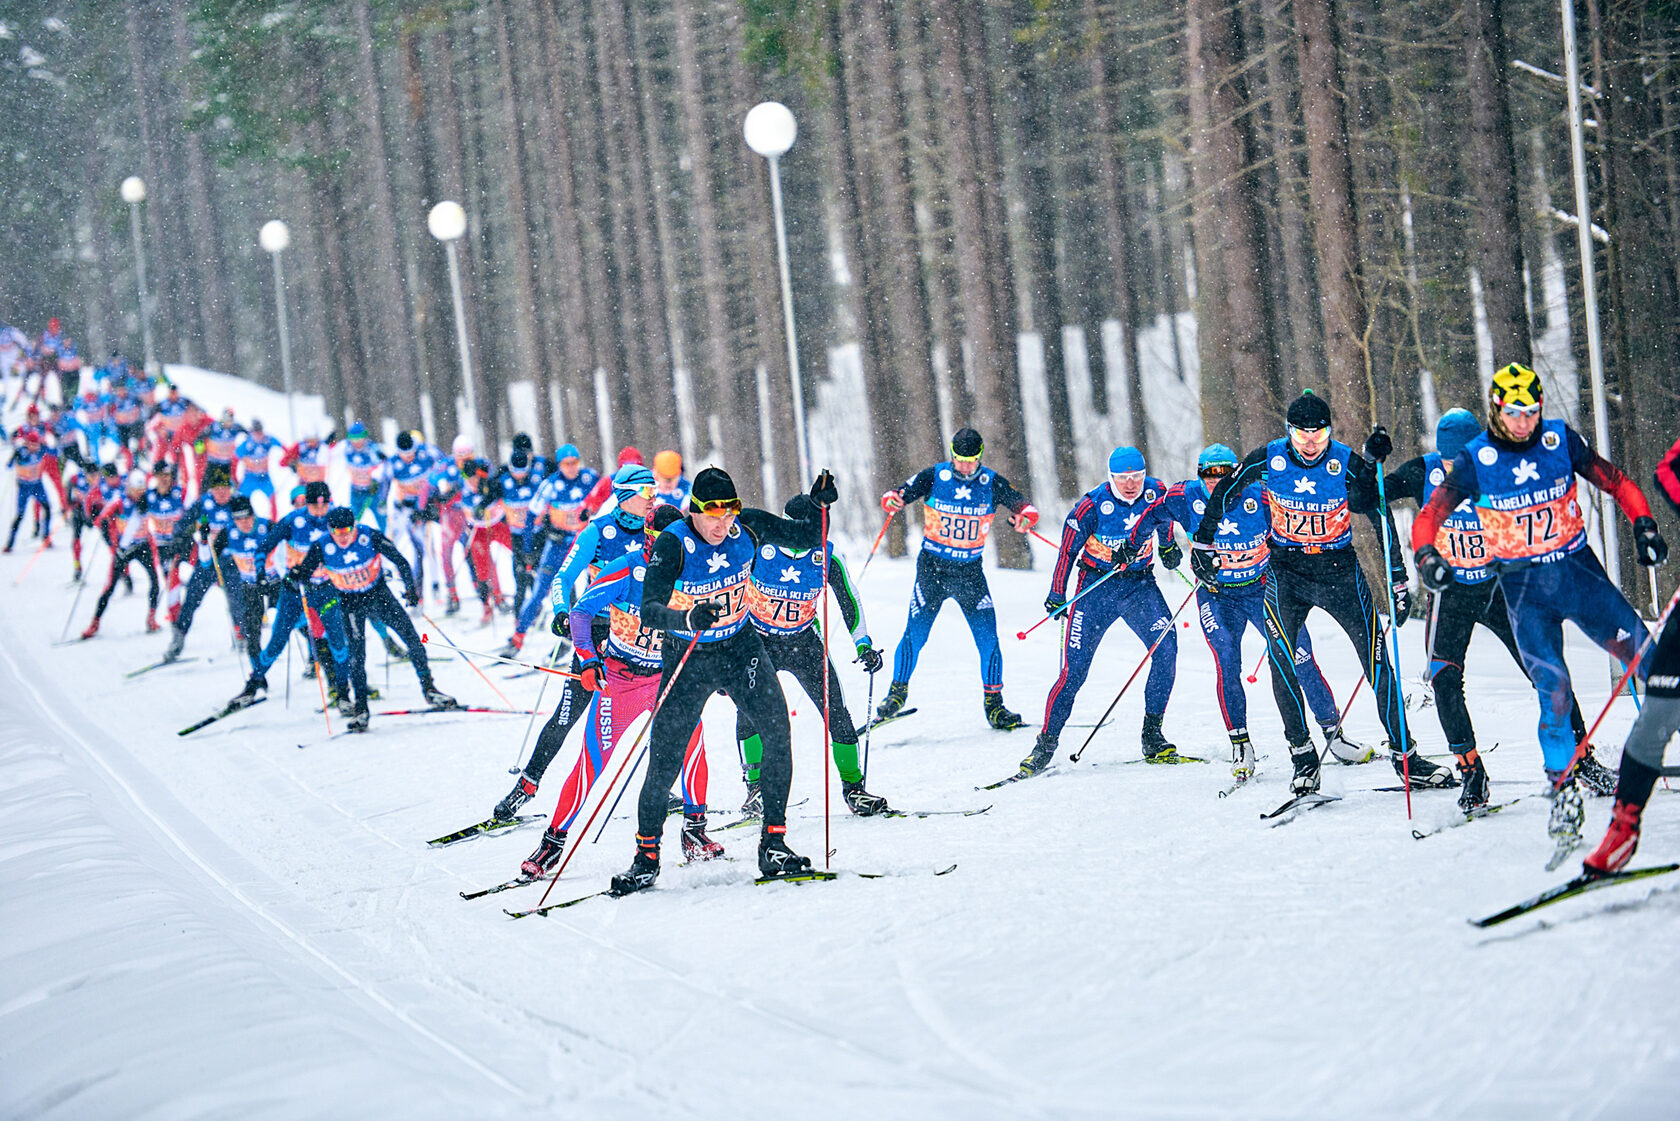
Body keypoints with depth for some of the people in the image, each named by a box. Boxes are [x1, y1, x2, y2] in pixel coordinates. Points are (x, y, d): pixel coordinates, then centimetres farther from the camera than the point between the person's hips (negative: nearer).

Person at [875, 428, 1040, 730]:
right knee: (915, 634, -6)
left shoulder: (992, 484, -3)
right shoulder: (933, 477, -6)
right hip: (932, 567, -1)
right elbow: (896, 494, -9)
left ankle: (994, 705, 8)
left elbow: (1024, 506, -2)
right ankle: (897, 692, 15)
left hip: (970, 571, 1)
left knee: (988, 637, -5)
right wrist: (891, 500, -33)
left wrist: (1026, 518, -26)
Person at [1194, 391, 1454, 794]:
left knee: (1376, 659, -6)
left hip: (1340, 569, -1)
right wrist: (1202, 544, 11)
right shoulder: (1267, 460, -9)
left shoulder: (1349, 465, -13)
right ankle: (1303, 758, -3)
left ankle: (1403, 753, 3)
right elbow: (1225, 494, 8)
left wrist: (1398, 580, -6)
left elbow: (1381, 520, -6)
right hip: (1286, 570, 1)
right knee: (1281, 661, -14)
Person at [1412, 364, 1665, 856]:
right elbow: (1430, 514, -5)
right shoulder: (1476, 461, -6)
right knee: (1552, 689, -14)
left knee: (1640, 650, -6)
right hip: (1524, 587, -2)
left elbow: (1614, 480, 7)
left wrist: (1643, 524, -6)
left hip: (1579, 570, 2)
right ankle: (1563, 788, -4)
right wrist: (1426, 554, -25)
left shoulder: (1560, 440, -2)